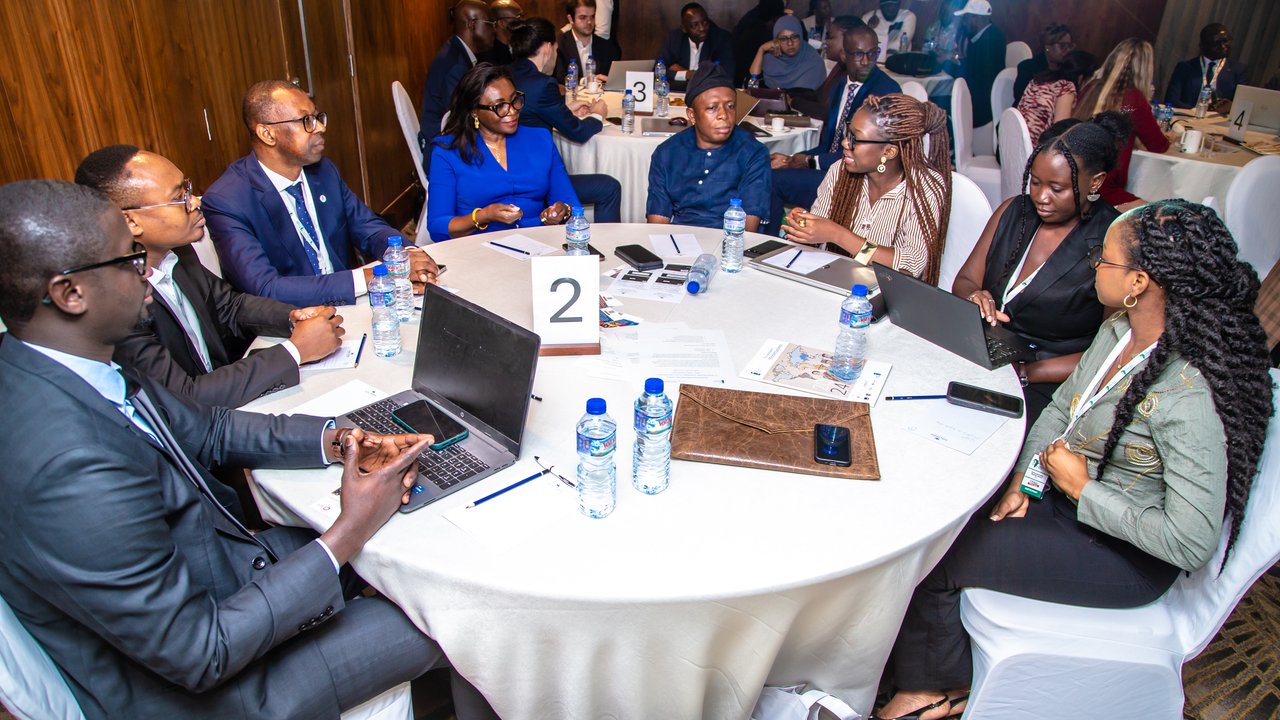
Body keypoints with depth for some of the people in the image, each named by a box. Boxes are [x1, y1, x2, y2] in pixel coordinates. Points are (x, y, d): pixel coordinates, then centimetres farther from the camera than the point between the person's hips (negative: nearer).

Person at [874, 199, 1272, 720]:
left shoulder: (1188, 396, -31)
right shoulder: (1119, 331, -5)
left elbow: (1191, 543, -30)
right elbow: (1061, 409, 9)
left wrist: (1083, 488, -21)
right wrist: (1024, 479, -3)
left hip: (1126, 555, -8)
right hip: (1067, 497, 8)